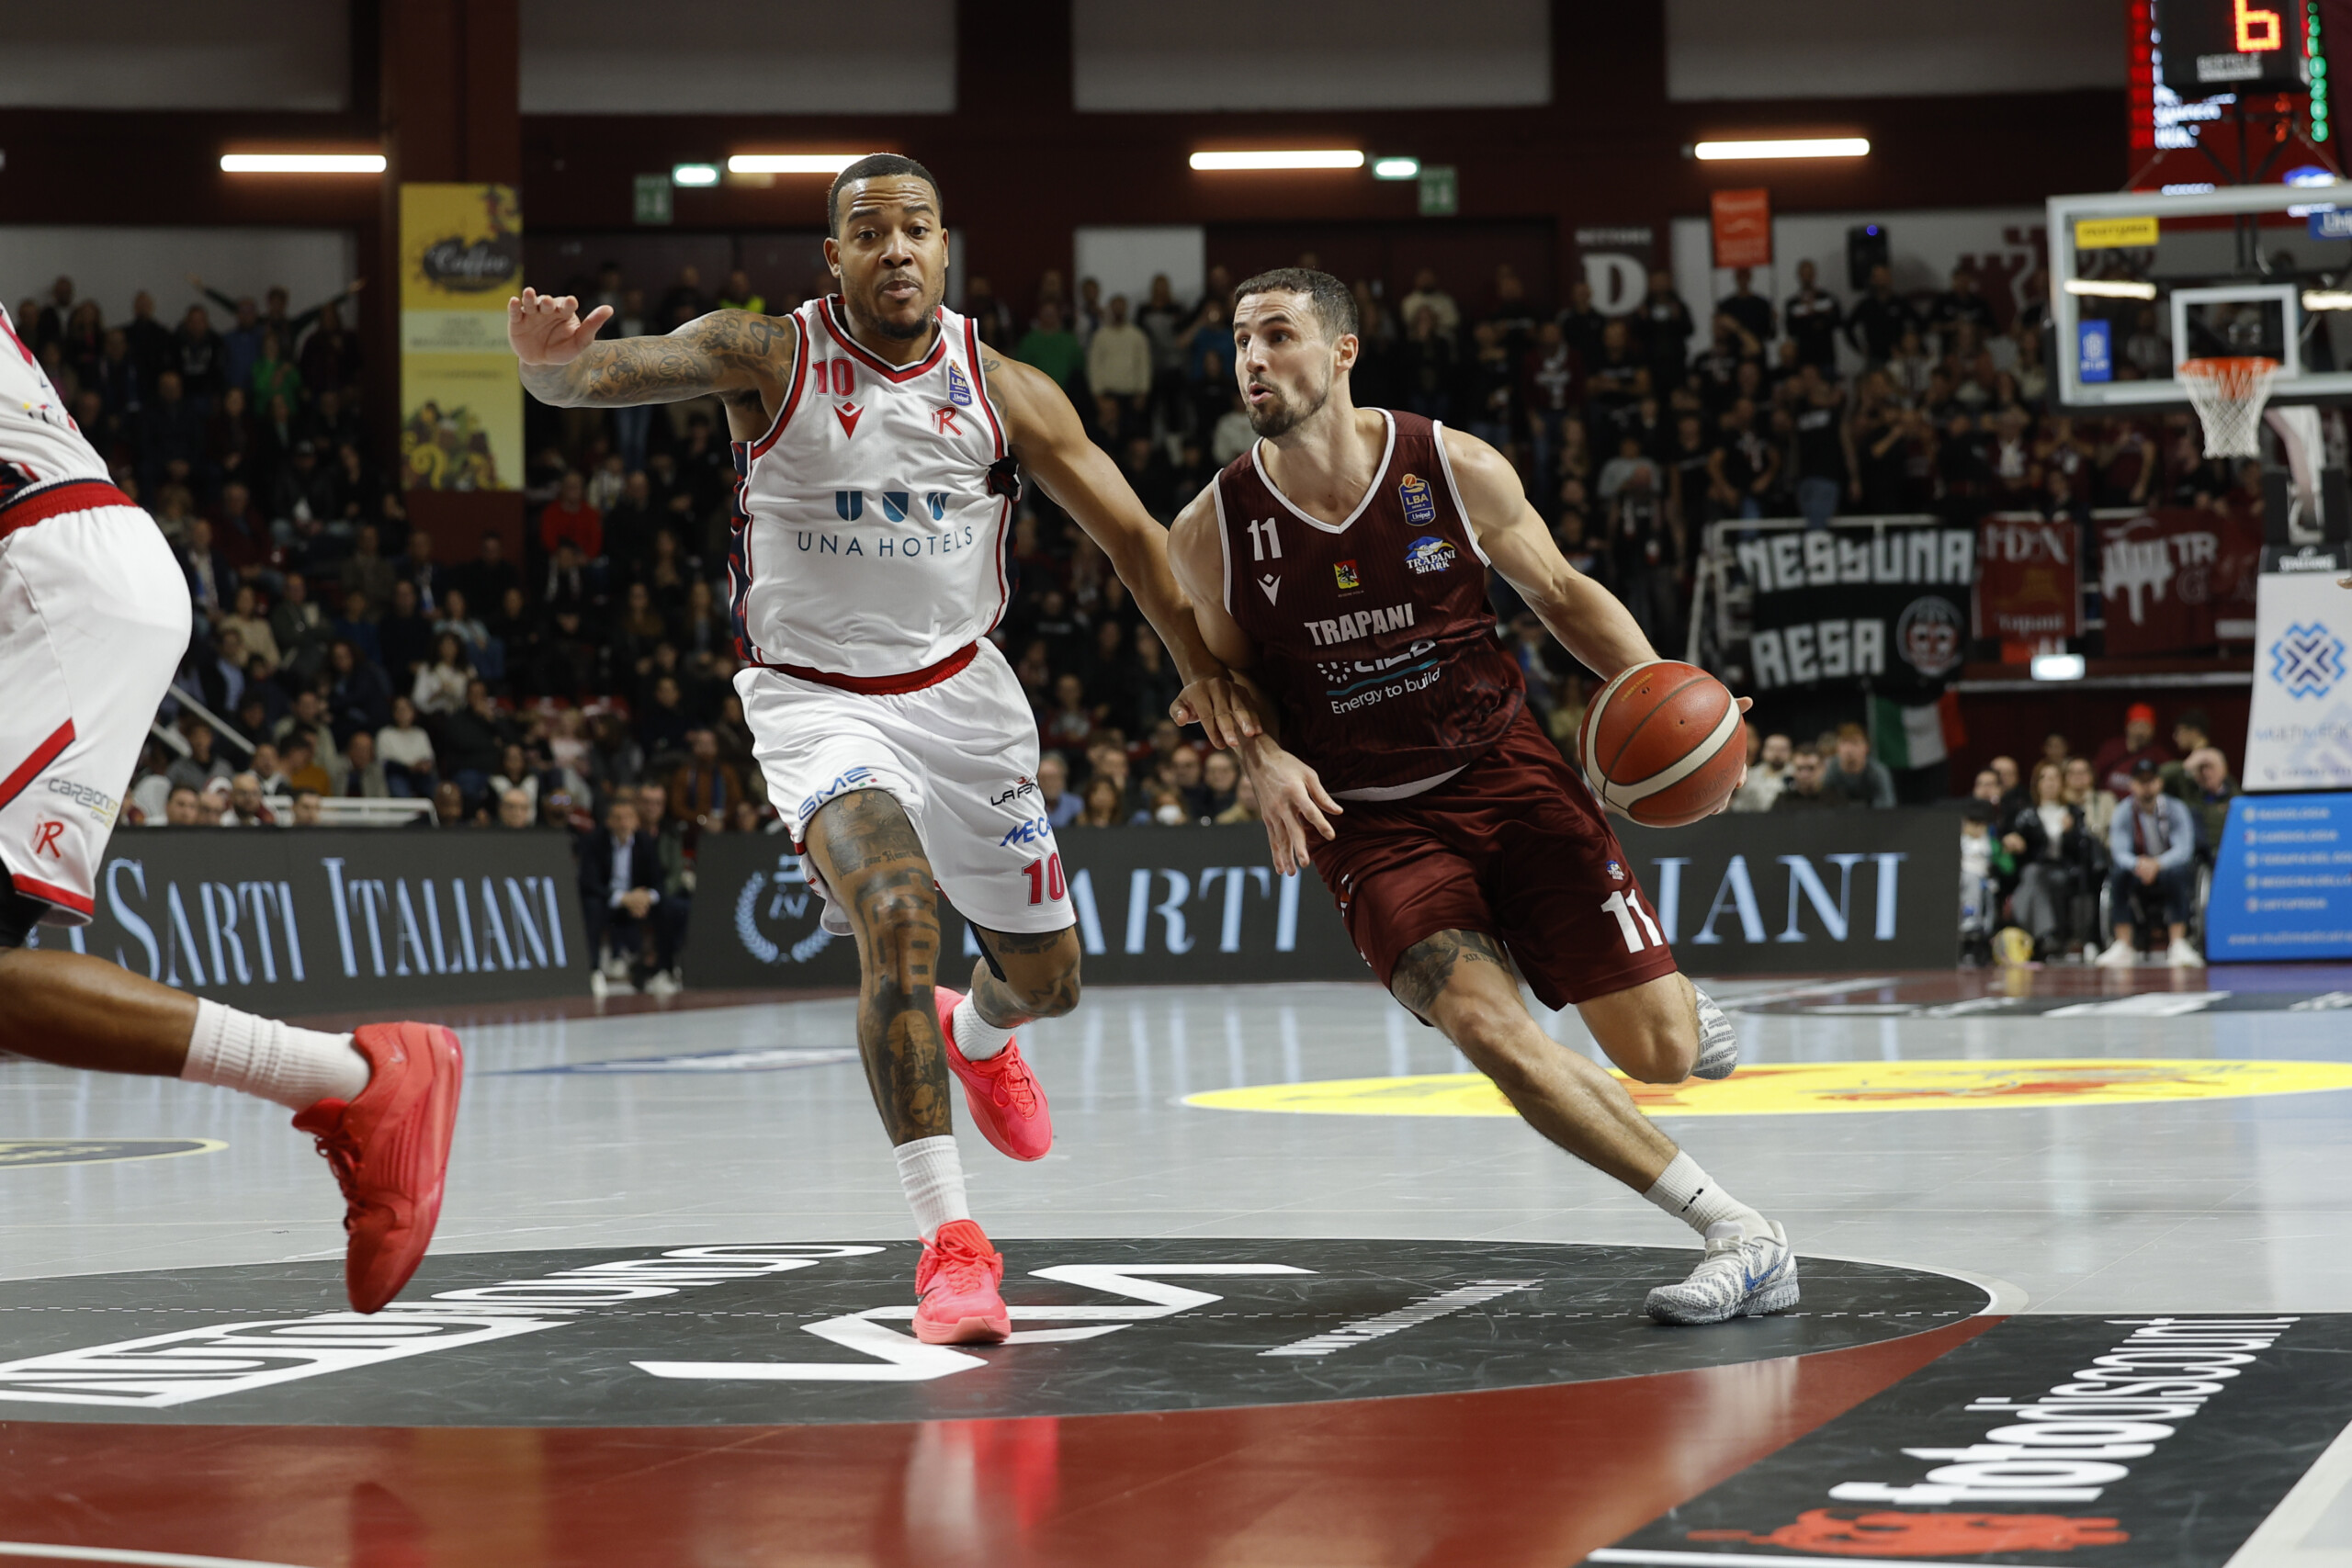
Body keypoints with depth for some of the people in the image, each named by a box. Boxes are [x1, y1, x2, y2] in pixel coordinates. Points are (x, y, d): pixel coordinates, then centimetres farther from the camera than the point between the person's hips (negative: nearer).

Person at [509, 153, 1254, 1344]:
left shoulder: (1004, 392, -5)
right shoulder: (767, 356, -12)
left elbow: (1127, 530, 4)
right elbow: (602, 372, -25)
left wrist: (1201, 665, 0)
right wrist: (547, 358, -48)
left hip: (960, 694, 4)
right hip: (816, 699, -4)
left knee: (1046, 978, 14)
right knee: (896, 914, -30)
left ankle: (976, 1036, 54)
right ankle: (948, 1239, -25)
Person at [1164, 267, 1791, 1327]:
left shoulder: (1459, 471, -8)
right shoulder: (1213, 532, -7)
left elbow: (1561, 593, 6)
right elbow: (1226, 678, 8)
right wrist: (1266, 760, -13)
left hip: (1508, 772, 0)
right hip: (1372, 825, 0)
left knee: (1660, 1054, -6)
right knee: (1487, 1029, -27)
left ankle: (1678, 1001, 36)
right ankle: (1739, 1235, -20)